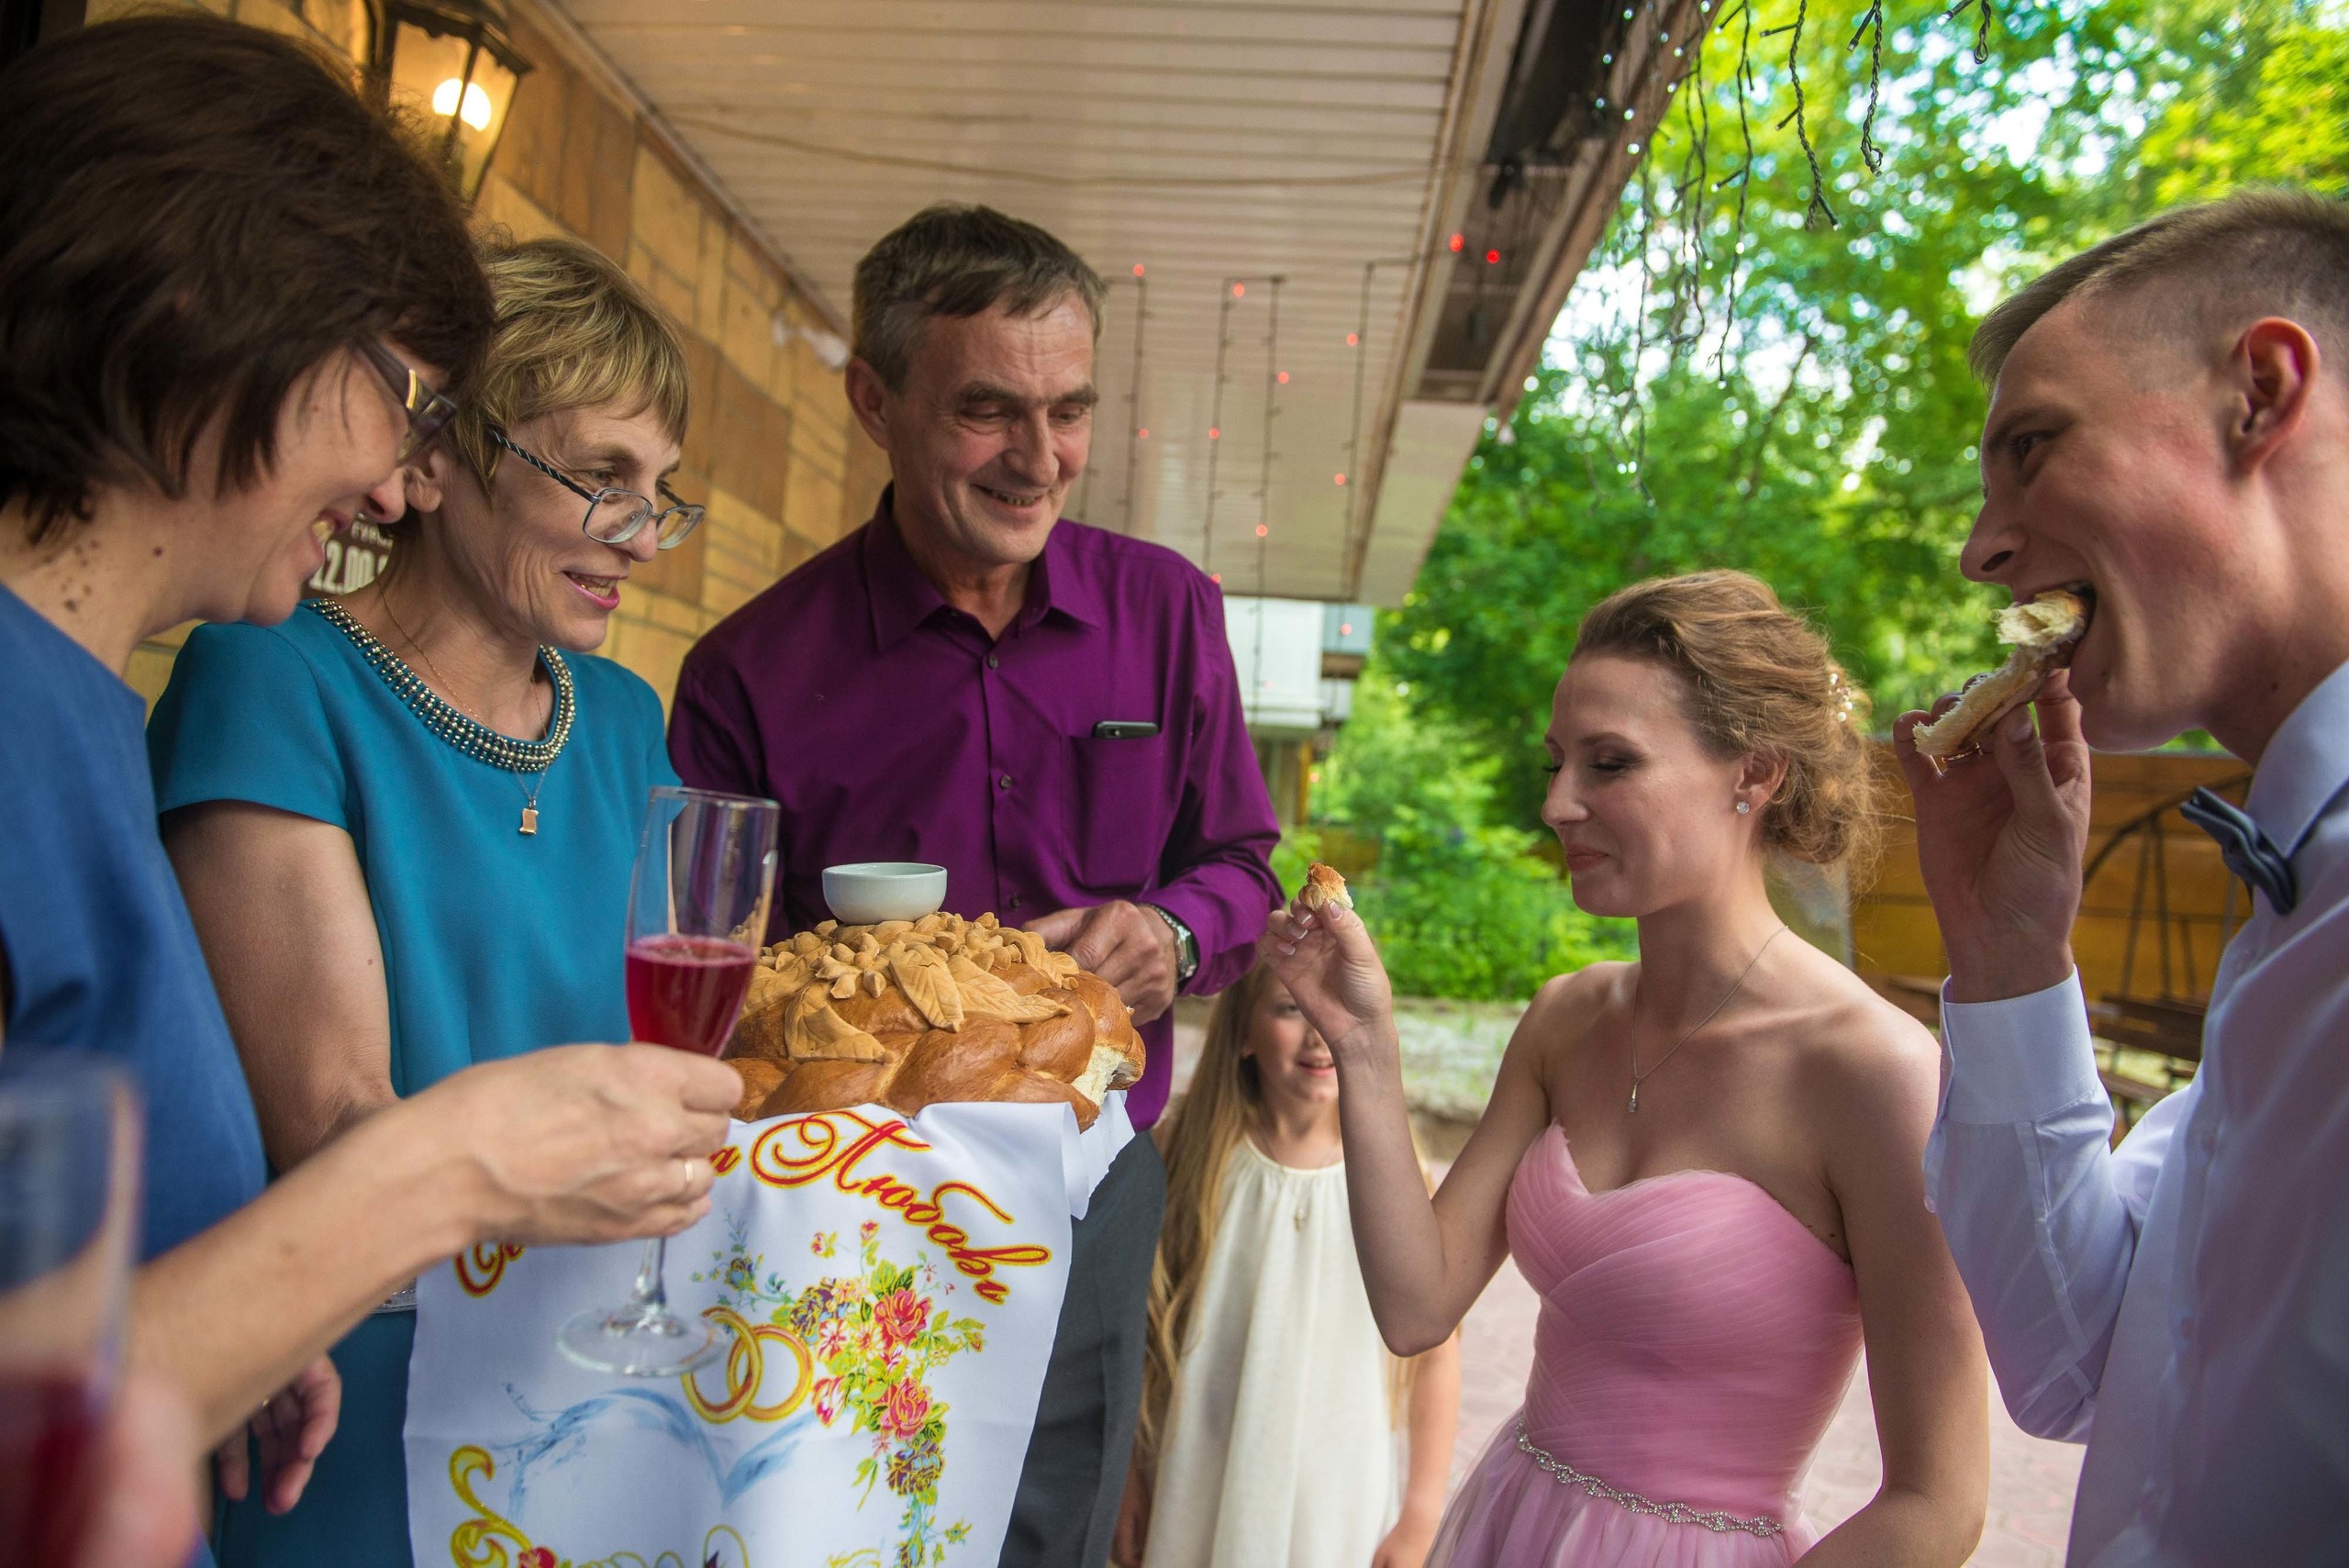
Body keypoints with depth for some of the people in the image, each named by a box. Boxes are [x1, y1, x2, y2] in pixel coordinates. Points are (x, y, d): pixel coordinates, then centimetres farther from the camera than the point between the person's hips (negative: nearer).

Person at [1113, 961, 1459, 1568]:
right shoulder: (1190, 1155, -10)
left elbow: (1436, 1354, -5)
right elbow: (1143, 1330, -2)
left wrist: (1420, 1516, -3)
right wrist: (1130, 1477, 1)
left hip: (1340, 1509, 0)